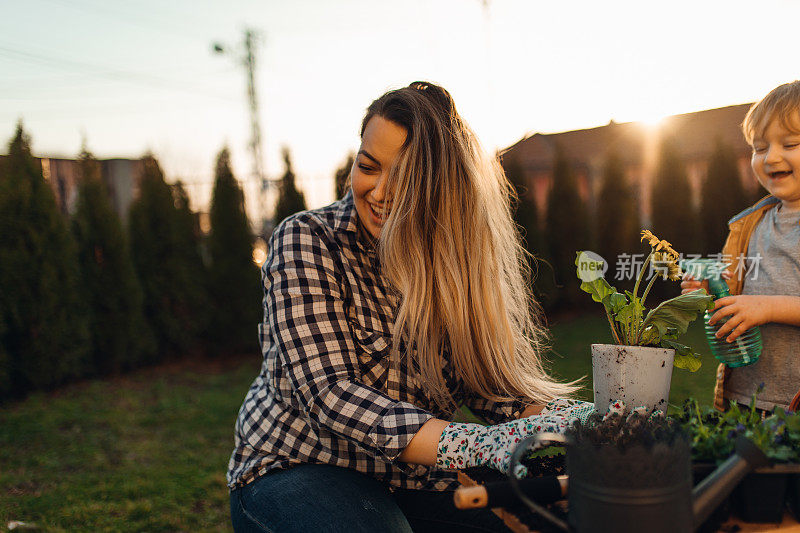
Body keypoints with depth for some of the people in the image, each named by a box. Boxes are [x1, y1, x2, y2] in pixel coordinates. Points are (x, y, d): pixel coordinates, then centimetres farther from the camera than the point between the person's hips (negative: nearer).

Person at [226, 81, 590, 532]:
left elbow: (482, 380, -2)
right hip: (299, 468, -3)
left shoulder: (451, 258, 3)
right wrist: (482, 445, -34)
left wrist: (569, 415, -23)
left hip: (413, 475, 4)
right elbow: (329, 393, -23)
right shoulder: (305, 241, -12)